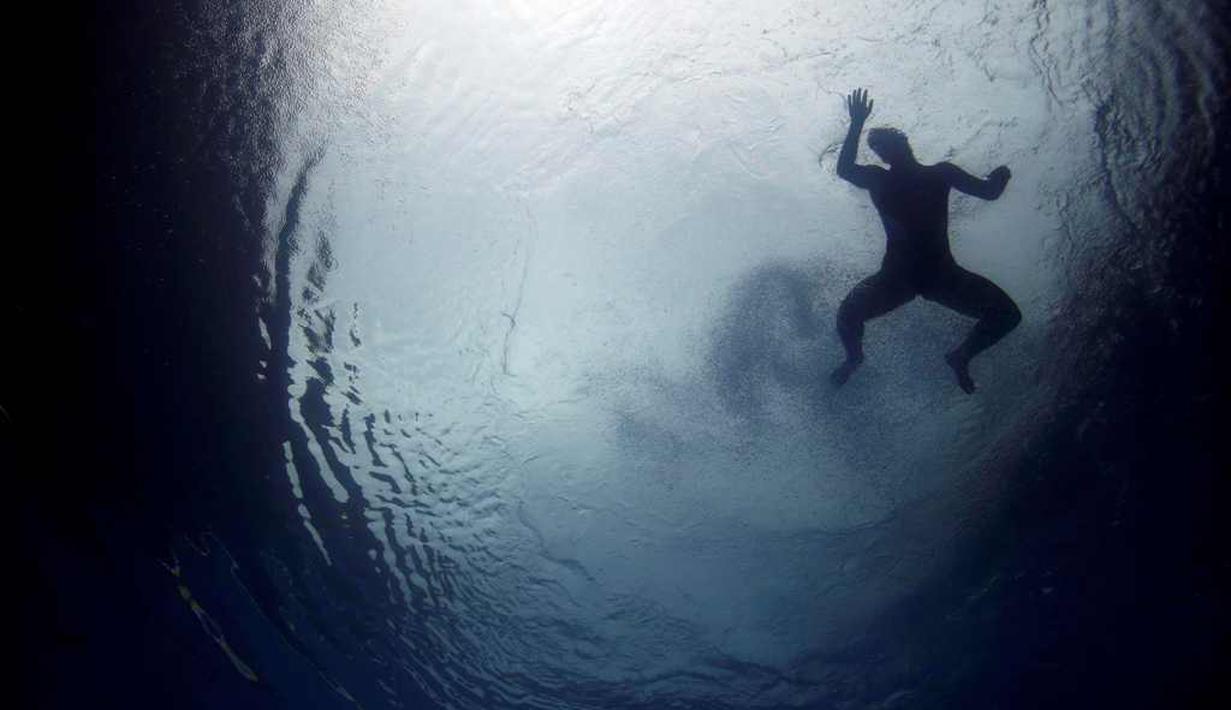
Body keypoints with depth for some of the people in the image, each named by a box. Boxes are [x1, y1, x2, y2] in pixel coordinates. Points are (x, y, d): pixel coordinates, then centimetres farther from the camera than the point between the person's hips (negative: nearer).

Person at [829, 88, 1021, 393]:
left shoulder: (940, 173, 8)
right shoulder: (880, 180, 4)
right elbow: (844, 169, -5)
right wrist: (856, 126, -9)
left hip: (942, 273, 1)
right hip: (897, 275, -1)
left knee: (1007, 315, -11)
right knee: (847, 314, -23)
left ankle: (960, 356, 15)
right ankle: (854, 357, 13)